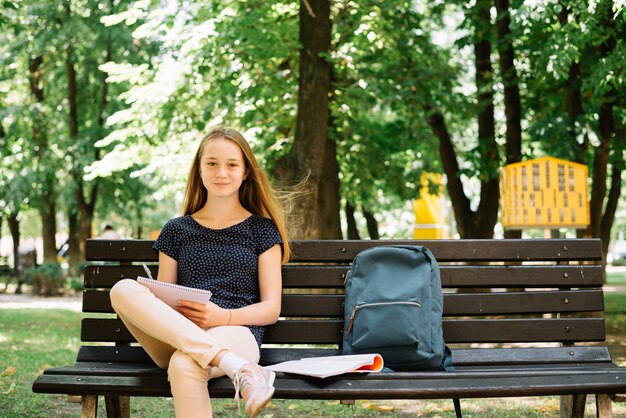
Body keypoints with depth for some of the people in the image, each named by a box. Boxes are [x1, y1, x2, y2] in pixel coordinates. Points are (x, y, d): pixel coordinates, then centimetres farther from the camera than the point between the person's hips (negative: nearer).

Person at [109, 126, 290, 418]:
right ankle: (238, 368, -39)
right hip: (175, 337, 4)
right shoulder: (177, 230, 20)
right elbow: (160, 296, 17)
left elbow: (271, 308, 7)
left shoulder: (262, 229, 13)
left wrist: (224, 317, -14)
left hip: (236, 333, -4)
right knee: (123, 290, -29)